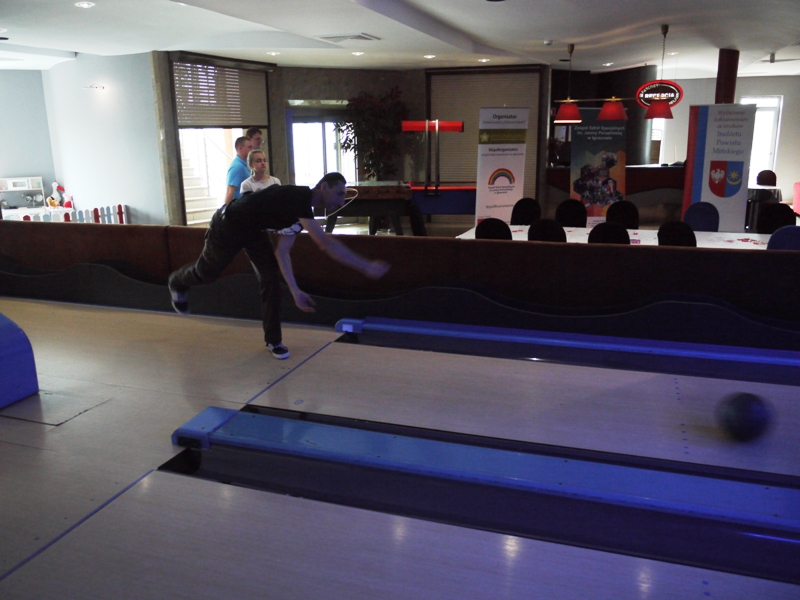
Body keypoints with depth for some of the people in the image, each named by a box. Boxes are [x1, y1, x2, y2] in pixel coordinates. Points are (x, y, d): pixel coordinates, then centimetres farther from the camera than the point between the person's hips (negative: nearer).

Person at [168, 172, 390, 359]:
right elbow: (325, 244, -44)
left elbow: (281, 252, -4)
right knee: (206, 273, 15)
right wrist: (366, 266, -43)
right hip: (227, 226, -8)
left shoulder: (301, 211, -7)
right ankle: (177, 284, 52)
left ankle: (273, 340, 9)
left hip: (253, 229, 8)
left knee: (271, 277, -2)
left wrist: (295, 291, -8)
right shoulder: (298, 198, -35)